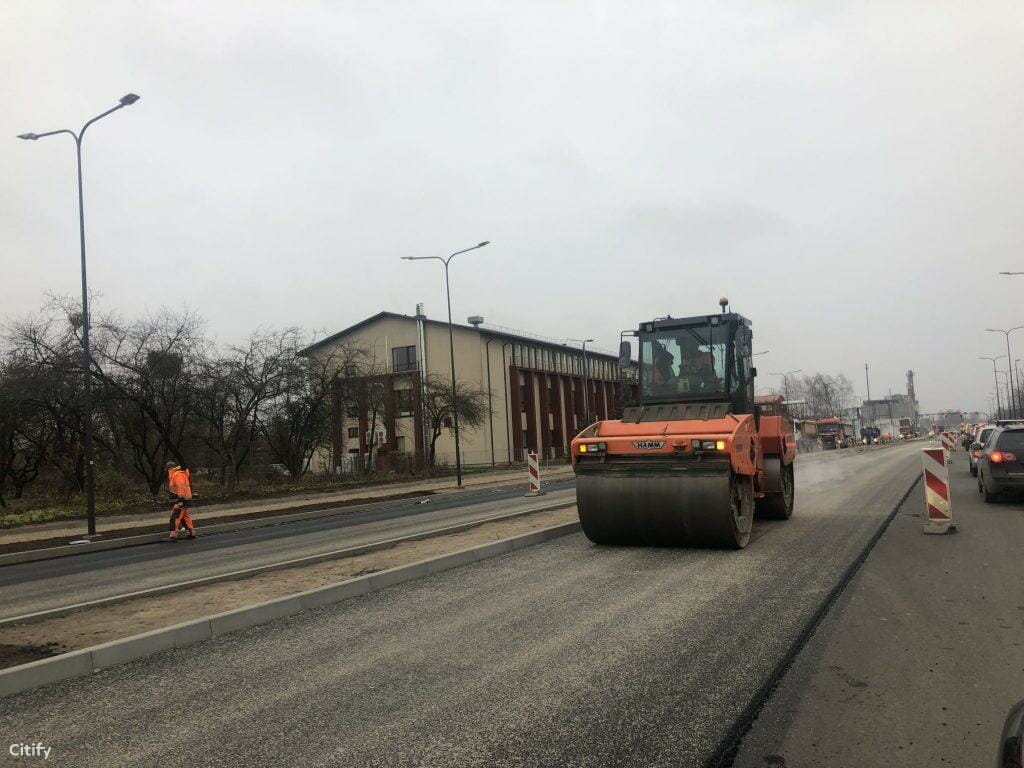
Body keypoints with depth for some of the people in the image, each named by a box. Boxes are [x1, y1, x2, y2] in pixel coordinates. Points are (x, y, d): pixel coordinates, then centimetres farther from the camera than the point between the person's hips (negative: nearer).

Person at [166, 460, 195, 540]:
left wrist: (181, 500, -27)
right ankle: (191, 533, 23)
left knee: (175, 517, -12)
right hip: (181, 499, 11)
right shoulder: (175, 475, 19)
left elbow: (181, 487, -24)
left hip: (182, 500, -11)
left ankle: (173, 535, -14)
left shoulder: (178, 475, -16)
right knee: (185, 516, 16)